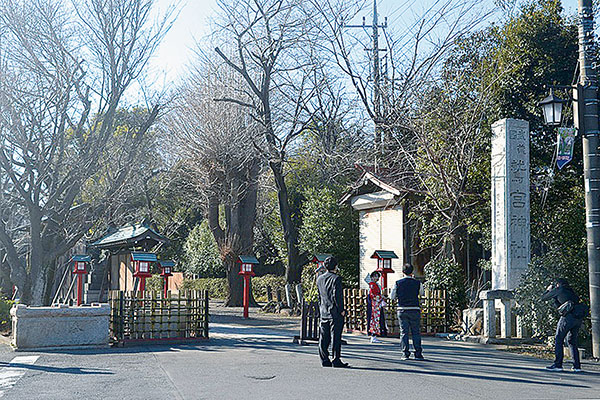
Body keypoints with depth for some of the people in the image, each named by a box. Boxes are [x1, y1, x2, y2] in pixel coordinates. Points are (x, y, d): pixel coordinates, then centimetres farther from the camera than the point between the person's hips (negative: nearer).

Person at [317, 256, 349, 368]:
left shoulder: (320, 278, 10)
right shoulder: (336, 278, -13)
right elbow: (337, 296, -17)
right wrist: (341, 310, -9)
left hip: (324, 312, 7)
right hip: (335, 312, -7)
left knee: (324, 337, 9)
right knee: (336, 336, -3)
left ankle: (324, 360, 13)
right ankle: (336, 360, -1)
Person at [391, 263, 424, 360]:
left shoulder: (398, 283, -3)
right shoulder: (417, 283, -3)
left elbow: (392, 296, 4)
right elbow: (421, 291, 17)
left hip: (402, 310, 0)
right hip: (414, 310, 0)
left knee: (404, 332, 5)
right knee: (416, 332, 7)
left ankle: (405, 353, 2)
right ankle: (418, 353, 6)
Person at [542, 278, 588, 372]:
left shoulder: (559, 289, 6)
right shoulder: (570, 291, 27)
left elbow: (544, 297, 13)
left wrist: (548, 289, 30)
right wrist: (555, 298, 38)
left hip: (569, 316, -7)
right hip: (579, 318, 7)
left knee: (558, 340, 0)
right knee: (572, 341, 15)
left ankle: (557, 364, -4)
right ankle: (577, 366, 10)